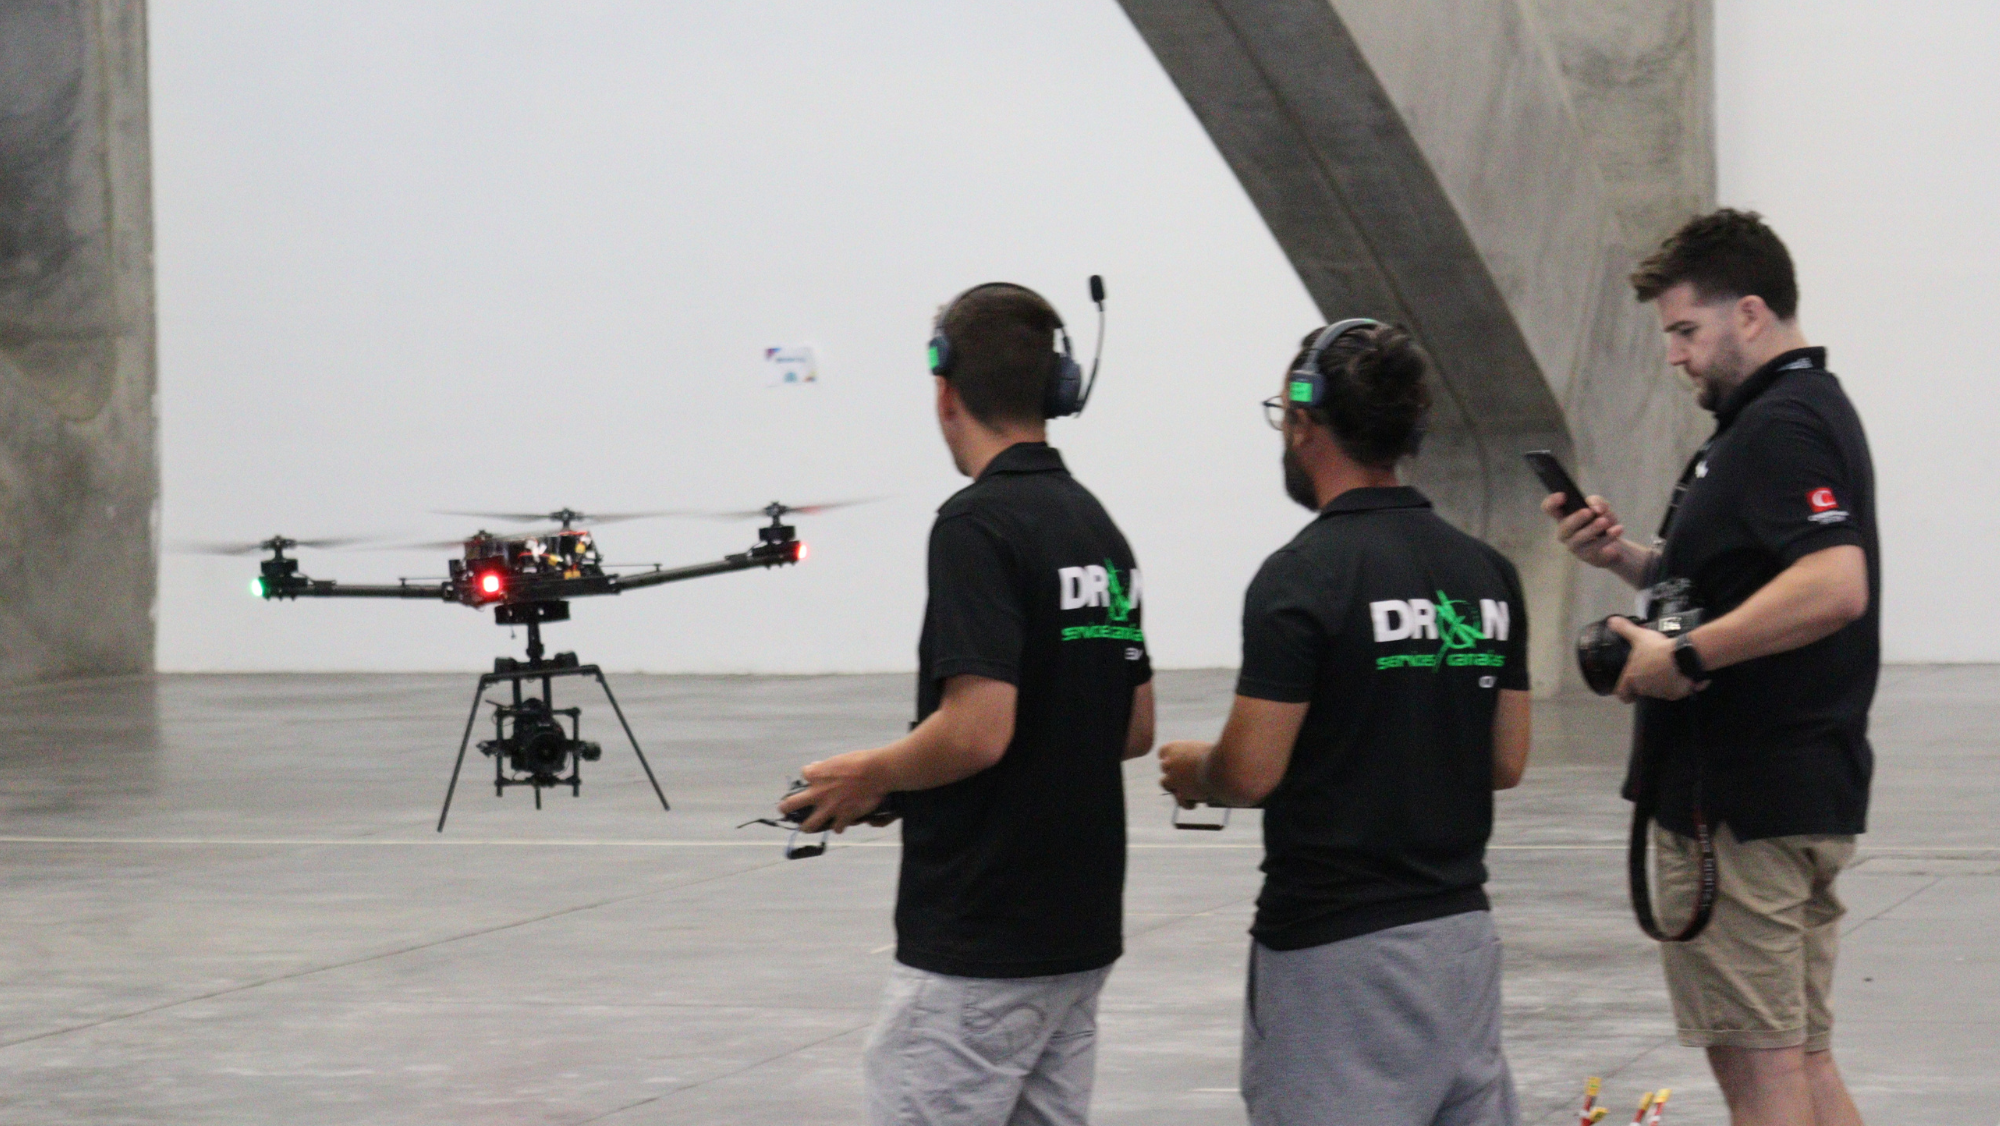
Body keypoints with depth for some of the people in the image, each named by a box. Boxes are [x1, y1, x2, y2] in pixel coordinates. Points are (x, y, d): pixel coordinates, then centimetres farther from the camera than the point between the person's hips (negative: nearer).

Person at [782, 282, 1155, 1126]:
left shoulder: (978, 525, -16)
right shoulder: (1099, 526, 12)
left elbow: (978, 729, -24)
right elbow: (1136, 728, 18)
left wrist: (869, 776, -6)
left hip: (978, 949, -9)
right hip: (1079, 930, 9)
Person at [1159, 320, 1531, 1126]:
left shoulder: (1304, 575, -14)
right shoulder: (1485, 572, 8)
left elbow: (1251, 770, -16)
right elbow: (1505, 761, 12)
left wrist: (1192, 772, 5)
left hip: (1335, 945, -7)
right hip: (1460, 928, 7)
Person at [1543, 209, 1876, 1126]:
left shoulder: (1780, 427, -16)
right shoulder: (1800, 411, 18)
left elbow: (1832, 585, -31)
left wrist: (1686, 654, -28)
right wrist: (1624, 557, 11)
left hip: (1744, 804, -11)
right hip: (1799, 792, 11)